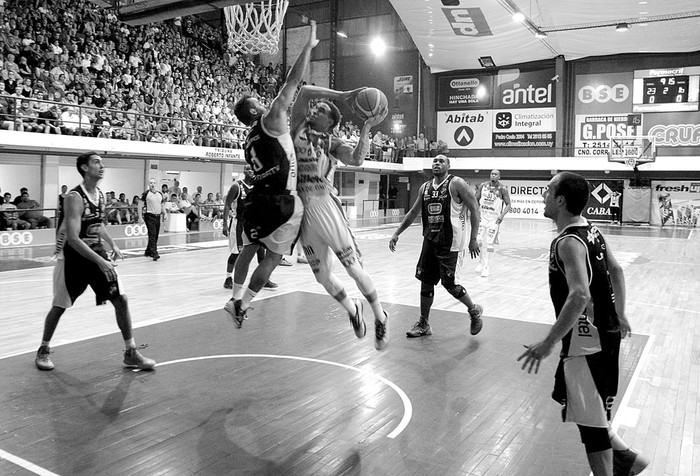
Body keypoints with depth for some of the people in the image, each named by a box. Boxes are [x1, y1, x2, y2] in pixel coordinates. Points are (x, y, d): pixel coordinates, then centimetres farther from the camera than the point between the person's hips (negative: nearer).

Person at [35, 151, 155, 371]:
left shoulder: (100, 194, 4)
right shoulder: (74, 197, -20)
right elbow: (72, 238, -27)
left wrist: (112, 245, 7)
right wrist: (99, 261, -32)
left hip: (97, 254, 6)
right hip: (73, 257, -6)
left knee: (121, 299, -2)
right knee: (59, 307, 9)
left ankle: (131, 353, 6)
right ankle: (44, 350, 32)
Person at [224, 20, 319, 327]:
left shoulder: (249, 141, 16)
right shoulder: (272, 121, -6)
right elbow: (293, 82, -9)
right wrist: (309, 46, -3)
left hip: (258, 198, 8)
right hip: (282, 201, -7)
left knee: (250, 248, 20)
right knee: (272, 257, 1)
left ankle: (236, 299, 25)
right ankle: (241, 306, 2)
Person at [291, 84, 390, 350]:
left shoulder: (333, 143, 7)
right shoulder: (298, 130, 12)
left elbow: (356, 159, -14)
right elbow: (304, 91, -1)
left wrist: (366, 127, -17)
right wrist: (343, 96, -5)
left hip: (324, 205, -3)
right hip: (301, 209, 3)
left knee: (354, 268, -1)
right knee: (322, 275, 11)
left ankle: (380, 317, 20)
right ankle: (353, 310, 37)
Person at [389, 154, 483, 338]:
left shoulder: (456, 184, -9)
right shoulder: (425, 187, 10)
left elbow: (474, 208, -10)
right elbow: (413, 212, 19)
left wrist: (473, 239, -14)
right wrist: (397, 233, 14)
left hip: (450, 243, -6)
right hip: (430, 240, 6)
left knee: (449, 283, -6)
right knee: (426, 282, 7)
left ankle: (474, 310, 21)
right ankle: (424, 324, 19)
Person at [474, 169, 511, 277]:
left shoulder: (502, 189, -8)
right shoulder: (483, 186, 0)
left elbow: (508, 205, -5)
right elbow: (476, 200, 10)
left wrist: (502, 215, -20)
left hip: (494, 219, -3)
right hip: (482, 217, 3)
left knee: (490, 243, -3)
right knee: (478, 241, -3)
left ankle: (487, 267, 7)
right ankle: (481, 262, 20)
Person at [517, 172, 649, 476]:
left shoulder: (568, 243, -22)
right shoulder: (591, 230, 6)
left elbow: (580, 295, -34)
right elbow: (616, 271, 16)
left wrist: (548, 343, -31)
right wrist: (619, 316, 26)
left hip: (585, 341, -10)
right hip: (605, 332, 10)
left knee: (591, 421, 4)